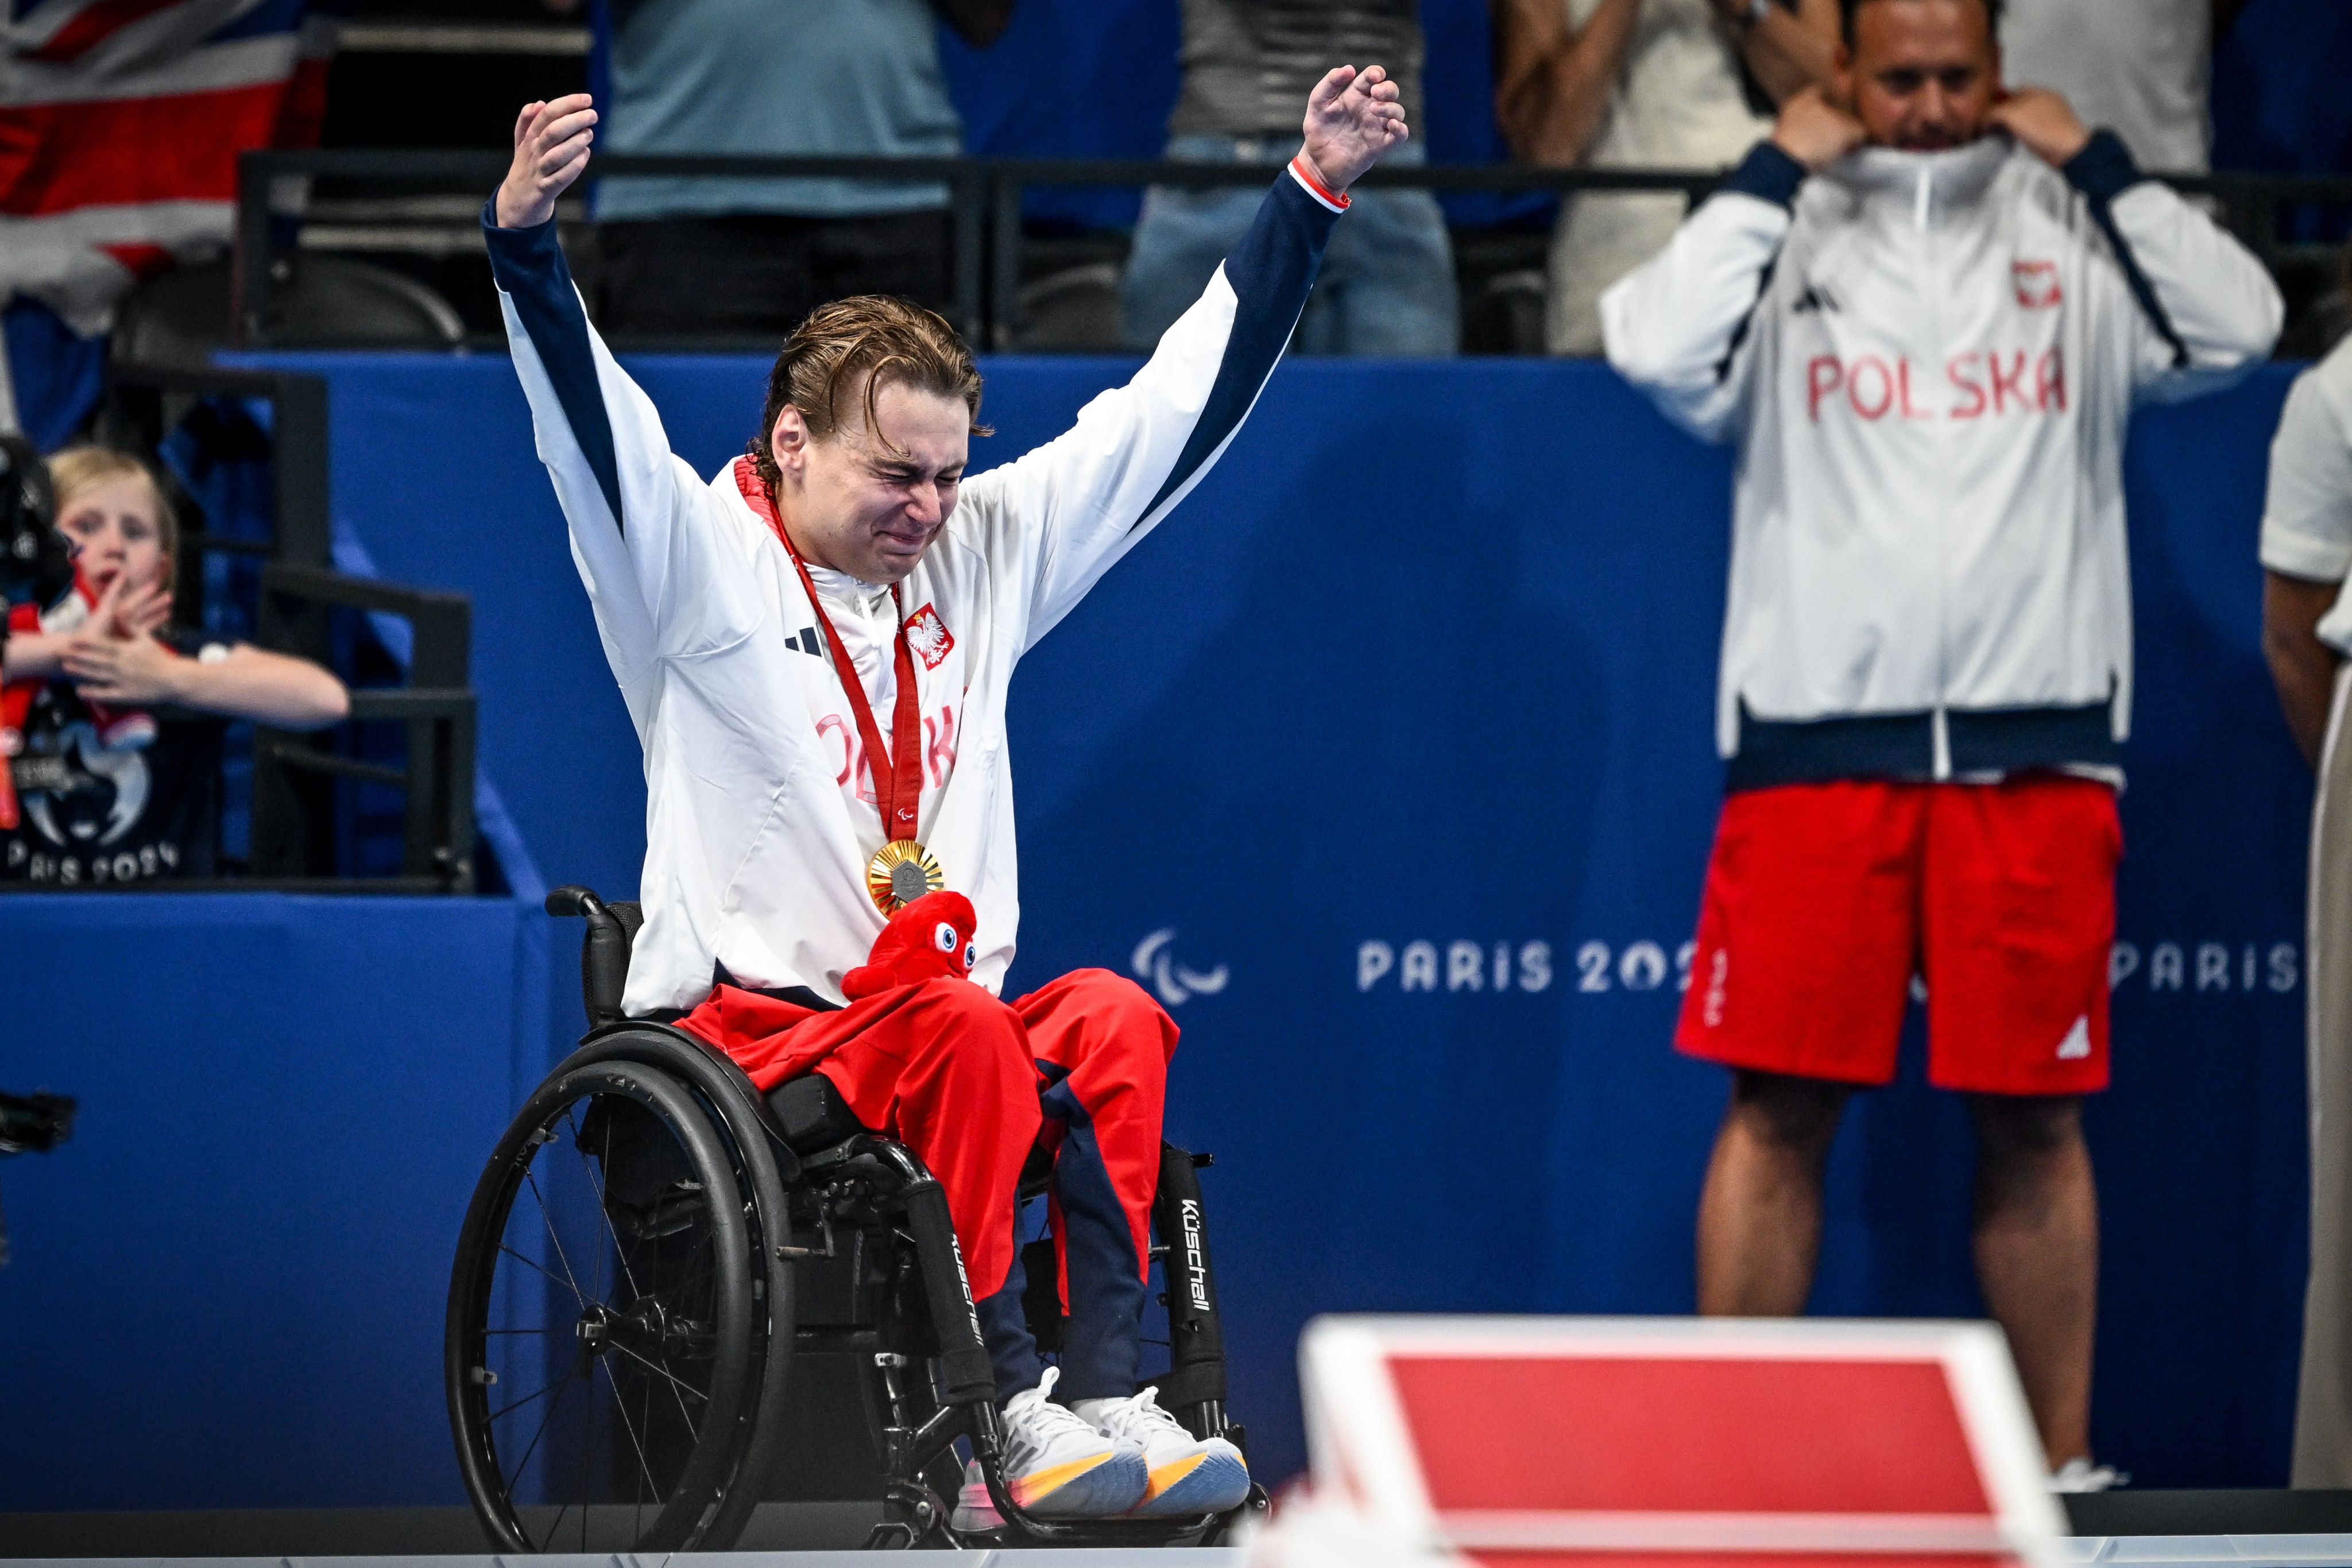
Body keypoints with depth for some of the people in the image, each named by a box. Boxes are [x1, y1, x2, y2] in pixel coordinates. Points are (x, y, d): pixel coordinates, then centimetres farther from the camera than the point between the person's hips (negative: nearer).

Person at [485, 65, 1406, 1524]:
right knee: (966, 1032, -33)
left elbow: (1177, 408, 17)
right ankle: (1004, 1407, -33)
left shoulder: (981, 553, 14)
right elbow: (592, 420, -19)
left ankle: (1104, 1396, -32)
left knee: (1111, 1020, -26)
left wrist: (1312, 193, 15)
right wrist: (525, 243, -37)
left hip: (938, 1009, 5)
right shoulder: (705, 561, -1)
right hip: (740, 1020, -5)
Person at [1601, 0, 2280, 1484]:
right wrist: (1777, 176, -6)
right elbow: (1657, 350, -11)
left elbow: (2237, 327, -6)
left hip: (2035, 749, 1)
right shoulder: (1785, 240, 6)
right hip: (1815, 739, -1)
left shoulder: (2074, 237, 9)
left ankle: (2063, 1464, 9)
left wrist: (2096, 165, -3)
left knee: (2034, 1120, 3)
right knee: (1779, 1105, -2)